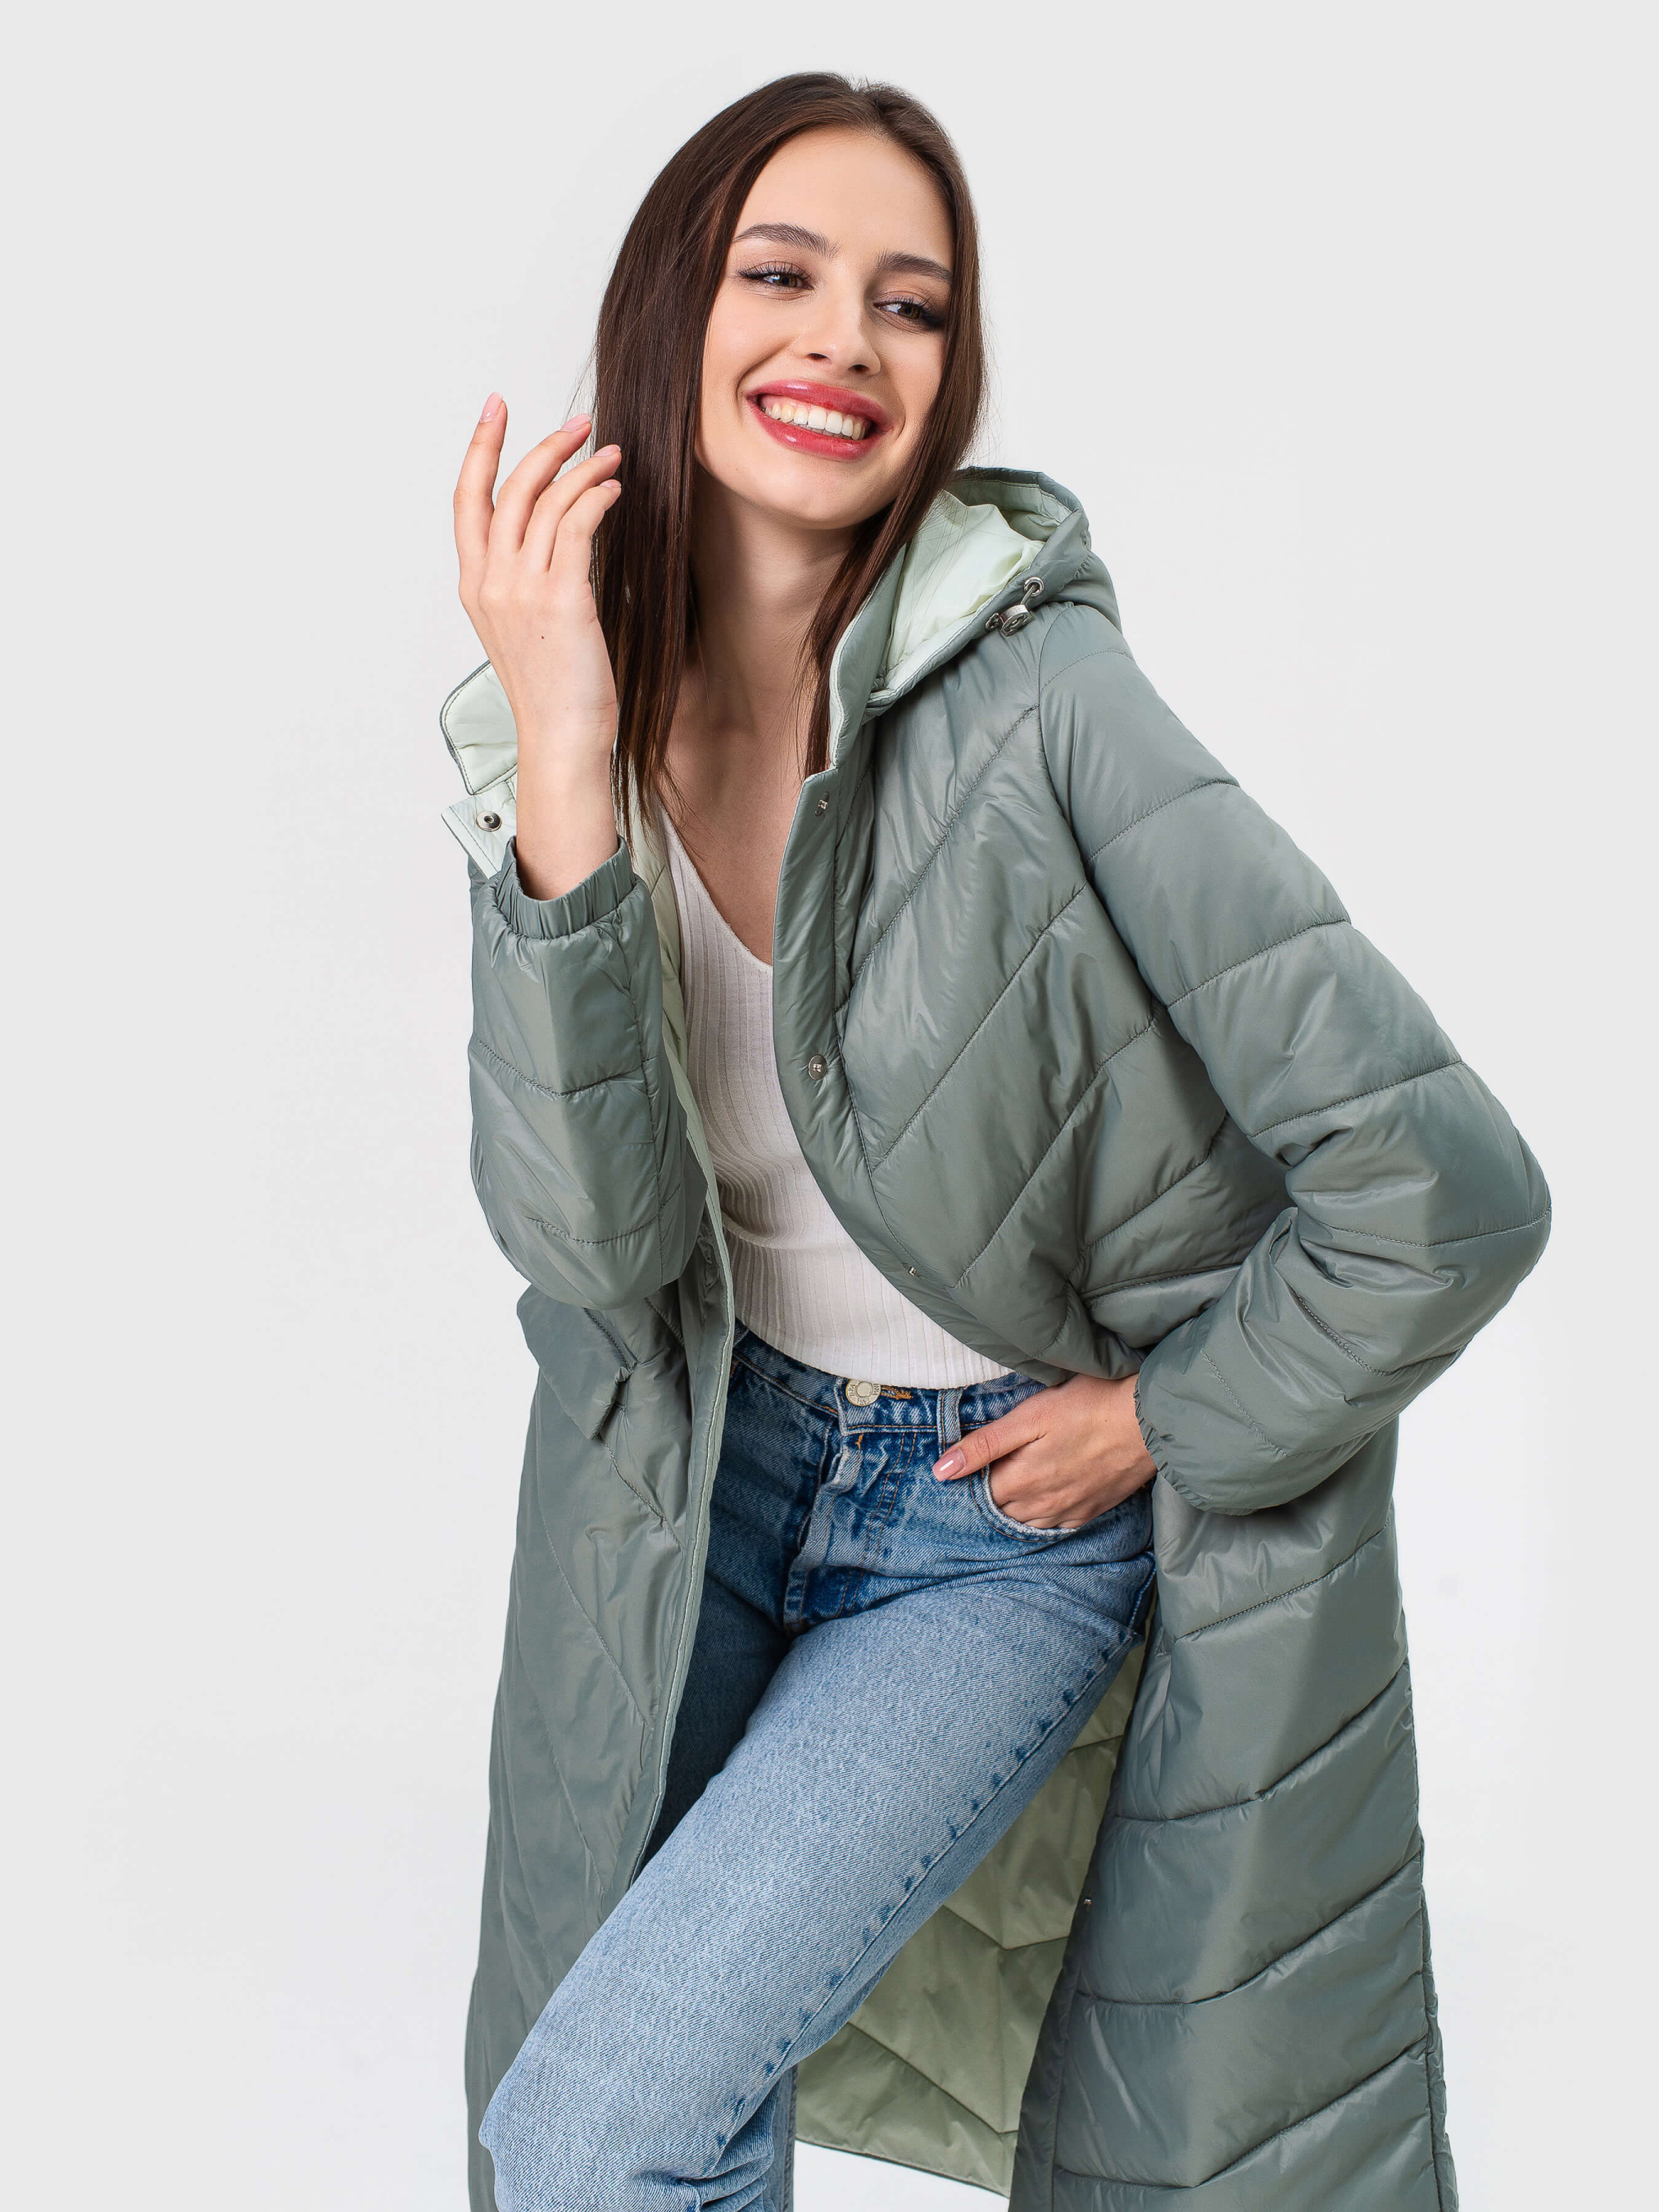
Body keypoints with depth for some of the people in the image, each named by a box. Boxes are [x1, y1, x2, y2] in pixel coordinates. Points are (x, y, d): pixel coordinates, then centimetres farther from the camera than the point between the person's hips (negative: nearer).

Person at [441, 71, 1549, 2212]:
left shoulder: (1034, 696, -24)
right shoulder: (557, 736, -9)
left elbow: (1446, 1191, -25)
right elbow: (591, 1248, -21)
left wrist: (1157, 1420, -11)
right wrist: (563, 776, -30)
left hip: (1014, 1524, -4)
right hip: (707, 1481, 5)